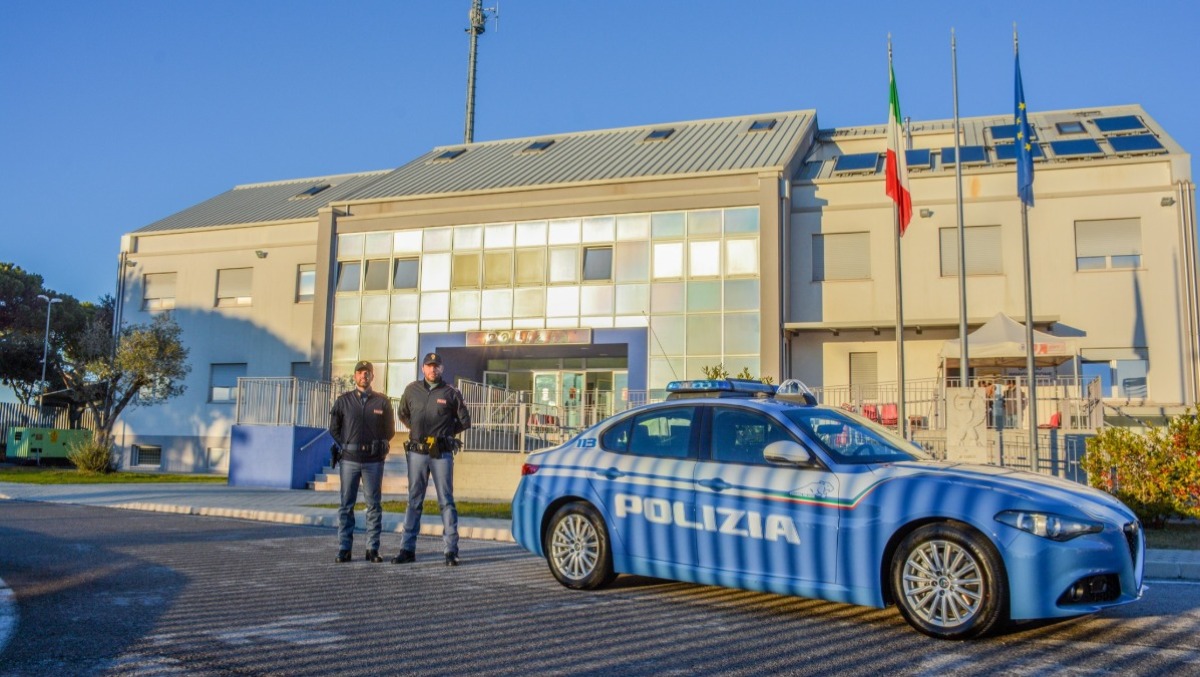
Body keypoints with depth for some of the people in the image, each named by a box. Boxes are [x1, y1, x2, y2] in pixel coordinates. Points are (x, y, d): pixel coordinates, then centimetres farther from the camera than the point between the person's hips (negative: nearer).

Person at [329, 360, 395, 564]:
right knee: (346, 505, 3)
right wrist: (346, 446, 4)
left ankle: (372, 549, 9)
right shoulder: (343, 400, 5)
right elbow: (334, 428, 12)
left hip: (374, 460, 0)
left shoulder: (382, 401, 4)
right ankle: (344, 549, 9)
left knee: (373, 505, 3)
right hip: (349, 459, 0)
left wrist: (379, 447, 4)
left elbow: (389, 430, 11)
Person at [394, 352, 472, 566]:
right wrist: (418, 430, 14)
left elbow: (464, 421, 7)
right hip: (417, 452, 3)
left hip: (442, 453, -3)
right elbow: (402, 414, 23)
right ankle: (407, 549, 15)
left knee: (446, 501, -1)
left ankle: (451, 550, 2)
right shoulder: (412, 390, 7)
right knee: (414, 501, 9)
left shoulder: (450, 393, -1)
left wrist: (445, 433, 7)